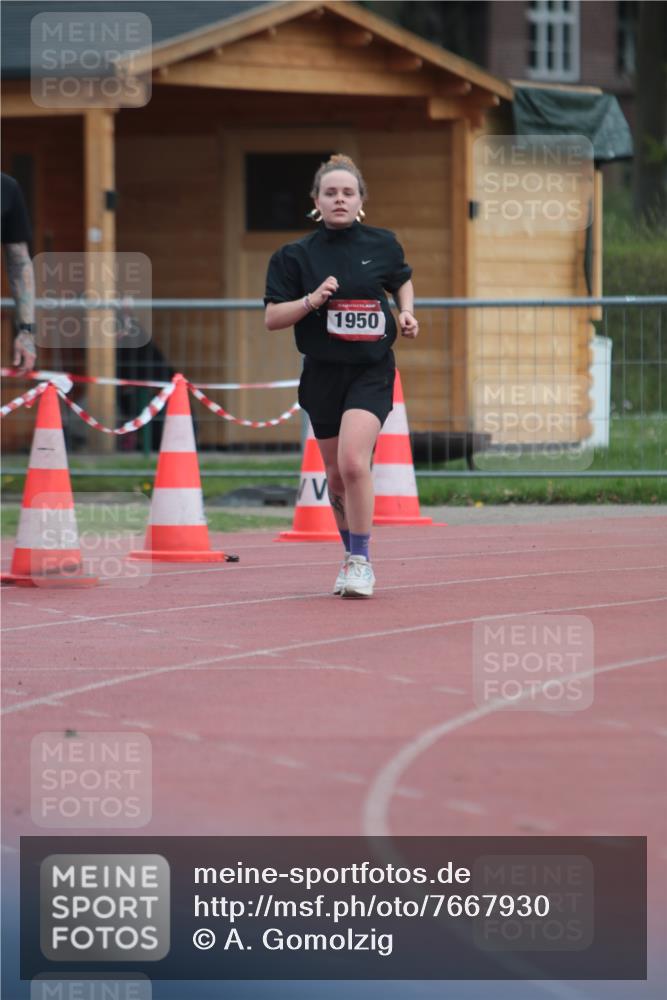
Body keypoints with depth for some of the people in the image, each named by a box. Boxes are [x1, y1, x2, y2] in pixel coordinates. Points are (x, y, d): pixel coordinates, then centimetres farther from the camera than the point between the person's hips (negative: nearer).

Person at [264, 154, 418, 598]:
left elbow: (402, 280, 23)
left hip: (372, 372, -2)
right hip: (323, 373, 2)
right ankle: (352, 556, 32)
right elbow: (272, 318, -2)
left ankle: (361, 562, -13)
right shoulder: (297, 256, -1)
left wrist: (407, 312, 4)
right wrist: (312, 300, -18)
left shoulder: (382, 245, 2)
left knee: (352, 461, -22)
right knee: (337, 475, 11)